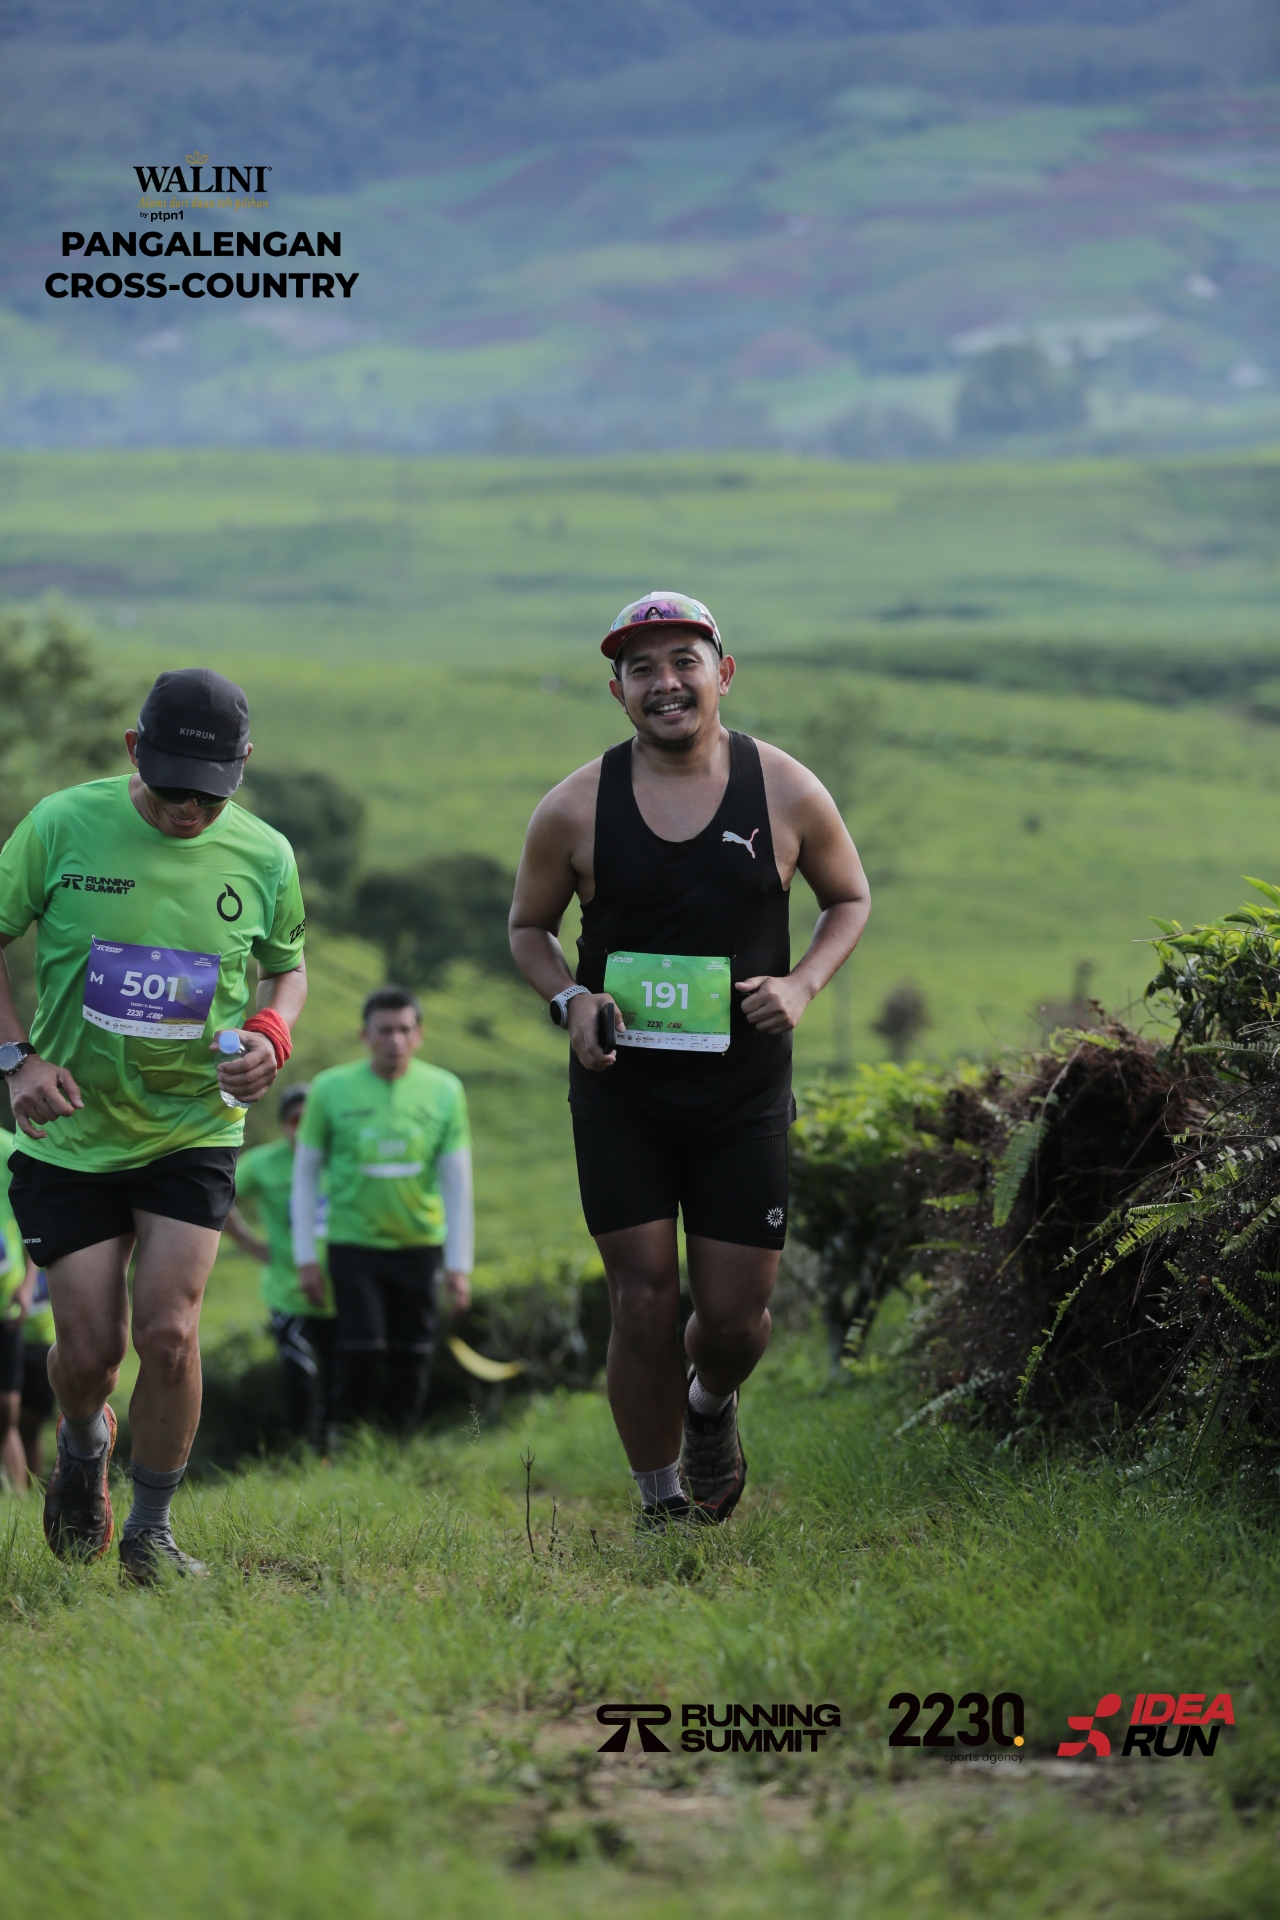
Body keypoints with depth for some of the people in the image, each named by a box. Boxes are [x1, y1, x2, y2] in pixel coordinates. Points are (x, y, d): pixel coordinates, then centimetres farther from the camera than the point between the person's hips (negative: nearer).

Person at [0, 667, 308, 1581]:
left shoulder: (263, 855, -4)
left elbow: (288, 964, 14)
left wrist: (273, 1034, -8)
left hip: (194, 1128, 0)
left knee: (168, 1330, -14)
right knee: (89, 1349, 0)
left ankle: (151, 1529, 7)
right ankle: (83, 1443, 38)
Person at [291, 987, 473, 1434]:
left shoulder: (444, 1091, -3)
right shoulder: (331, 1089, -7)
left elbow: (457, 1182, 1)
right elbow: (305, 1172, 1)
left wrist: (459, 1264, -1)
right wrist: (305, 1257, -1)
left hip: (420, 1244, 2)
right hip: (354, 1244, -2)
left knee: (412, 1356, 3)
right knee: (362, 1350, -10)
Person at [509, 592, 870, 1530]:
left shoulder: (786, 792, -4)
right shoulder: (575, 809, -5)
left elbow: (850, 898, 11)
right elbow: (529, 927, 10)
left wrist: (803, 983, -8)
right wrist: (570, 997, -11)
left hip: (745, 1093, 1)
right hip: (622, 1092, 0)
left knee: (737, 1316, 3)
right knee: (644, 1306, -3)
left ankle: (711, 1403, 39)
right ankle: (662, 1505, 14)